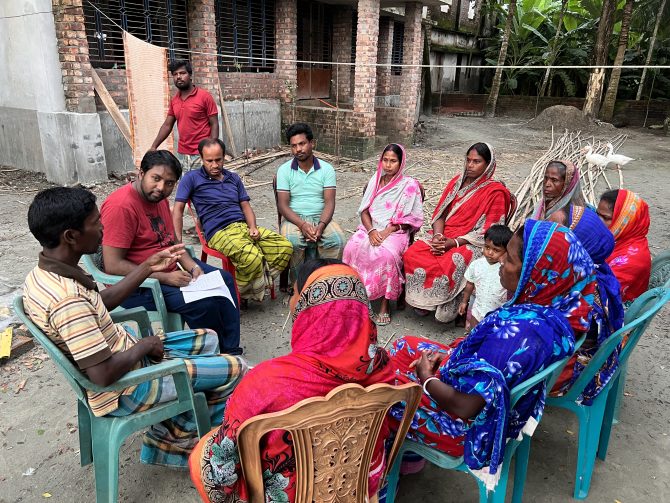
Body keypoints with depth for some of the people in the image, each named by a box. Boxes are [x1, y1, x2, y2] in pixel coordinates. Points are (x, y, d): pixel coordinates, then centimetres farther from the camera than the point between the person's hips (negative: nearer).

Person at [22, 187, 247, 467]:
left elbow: (100, 303, 12)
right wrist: (144, 345, -15)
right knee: (235, 370, -3)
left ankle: (170, 442, 26)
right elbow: (104, 374, -33)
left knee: (208, 340, 20)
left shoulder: (42, 274, -3)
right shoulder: (68, 301, -34)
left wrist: (147, 268, 5)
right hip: (125, 388, -10)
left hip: (123, 349, 10)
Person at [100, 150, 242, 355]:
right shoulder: (121, 206, -23)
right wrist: (165, 278, -24)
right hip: (138, 286, -10)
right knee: (203, 303, -26)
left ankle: (232, 351, 12)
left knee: (224, 279, 8)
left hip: (170, 271, 10)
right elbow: (113, 265, -26)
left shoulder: (159, 198, 6)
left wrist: (192, 266, -5)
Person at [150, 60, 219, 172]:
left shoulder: (205, 96, -7)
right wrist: (153, 147, 8)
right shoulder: (174, 100, 10)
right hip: (182, 154, 5)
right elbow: (167, 125, 15)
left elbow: (214, 125, -7)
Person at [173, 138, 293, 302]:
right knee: (253, 257, -36)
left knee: (285, 247, -17)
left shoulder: (234, 178, 25)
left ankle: (255, 286, -4)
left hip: (244, 226, 6)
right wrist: (178, 243, -11)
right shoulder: (192, 178, 8)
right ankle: (237, 293, -7)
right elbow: (178, 210, 1)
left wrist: (253, 227, -2)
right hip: (219, 233, -6)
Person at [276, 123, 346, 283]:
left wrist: (321, 225, -22)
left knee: (337, 239, -29)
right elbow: (283, 205, -4)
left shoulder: (326, 169, 5)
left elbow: (329, 202, -3)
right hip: (294, 219, -1)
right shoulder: (284, 170, 3)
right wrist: (302, 225, -21)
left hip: (321, 218, 1)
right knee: (291, 241, -34)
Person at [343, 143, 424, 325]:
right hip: (371, 228, 4)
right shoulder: (375, 180, 13)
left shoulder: (410, 185, 0)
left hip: (396, 231, -4)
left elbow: (410, 219, -4)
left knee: (386, 254, -37)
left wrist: (386, 232, -15)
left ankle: (385, 303, -22)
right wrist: (371, 231, -10)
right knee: (352, 247, -29)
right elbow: (364, 210, 10)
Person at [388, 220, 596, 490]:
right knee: (404, 346, 19)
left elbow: (465, 407, -32)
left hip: (472, 427, -8)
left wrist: (427, 379, -14)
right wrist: (447, 358, 0)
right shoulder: (556, 310, -11)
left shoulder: (516, 332, -38)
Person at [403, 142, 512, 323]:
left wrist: (453, 243, -18)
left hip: (472, 244, -5)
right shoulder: (457, 182, 13)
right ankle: (422, 301, -7)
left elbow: (487, 232, -10)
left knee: (449, 265, -35)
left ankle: (446, 310, -11)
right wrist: (438, 236, -9)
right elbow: (440, 213, 12)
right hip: (444, 238, 5)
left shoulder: (495, 192, -5)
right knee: (412, 254, -20)